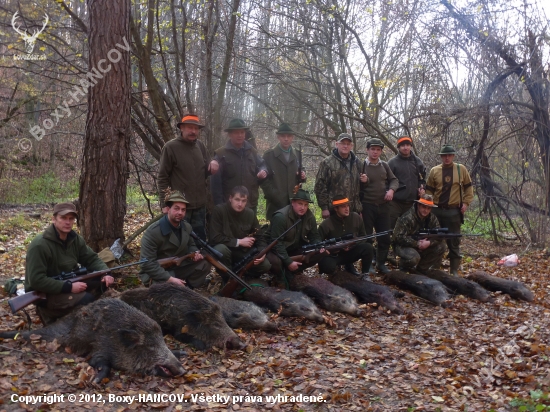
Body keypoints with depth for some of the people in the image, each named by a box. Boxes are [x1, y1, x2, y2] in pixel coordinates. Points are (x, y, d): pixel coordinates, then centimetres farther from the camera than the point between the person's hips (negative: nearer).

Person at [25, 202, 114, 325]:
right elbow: (37, 280, -27)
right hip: (44, 294, -8)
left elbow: (92, 258, 5)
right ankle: (49, 312, -2)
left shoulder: (75, 239, -1)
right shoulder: (39, 245, -24)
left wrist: (105, 273, -16)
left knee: (102, 280, -8)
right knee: (87, 299, -27)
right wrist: (69, 287, -28)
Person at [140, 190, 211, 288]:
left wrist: (195, 253, -6)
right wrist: (170, 279, -32)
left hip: (179, 268, 7)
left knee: (204, 264, -11)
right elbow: (147, 263, -25)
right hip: (158, 274, -7)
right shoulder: (152, 232, -21)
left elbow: (190, 244, 21)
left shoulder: (186, 227, 1)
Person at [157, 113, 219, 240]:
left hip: (200, 205, 5)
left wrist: (212, 165, -5)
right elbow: (162, 178, -7)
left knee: (200, 240, 16)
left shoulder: (200, 145, 7)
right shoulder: (171, 147, -9)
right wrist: (165, 204, -11)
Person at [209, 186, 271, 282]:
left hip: (243, 251, 3)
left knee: (265, 265, -19)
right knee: (221, 249, -39)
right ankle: (228, 280, -11)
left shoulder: (250, 213, -4)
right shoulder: (219, 210, -17)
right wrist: (239, 242, -20)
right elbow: (215, 238, -23)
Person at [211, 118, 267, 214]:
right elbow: (216, 182, -6)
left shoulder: (252, 151, 12)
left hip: (251, 204, 5)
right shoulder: (221, 153, -3)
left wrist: (263, 171, -9)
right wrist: (220, 205, -12)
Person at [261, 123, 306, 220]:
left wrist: (302, 176, -2)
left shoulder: (297, 155, 13)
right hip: (275, 203, -3)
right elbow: (264, 179, -2)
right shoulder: (269, 154, 1)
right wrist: (273, 196, -10)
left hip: (294, 201, 3)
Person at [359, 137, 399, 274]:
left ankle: (381, 263, 24)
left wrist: (391, 190, -8)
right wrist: (362, 182, -23)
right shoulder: (362, 165, -5)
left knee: (385, 237, 10)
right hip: (367, 206, -4)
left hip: (383, 206, 4)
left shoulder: (384, 166, 7)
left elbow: (394, 180, 12)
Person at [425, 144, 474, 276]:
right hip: (437, 211, 1)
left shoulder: (461, 169, 3)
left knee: (454, 241, 2)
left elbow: (468, 187, 10)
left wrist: (466, 202, 0)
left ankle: (454, 270, 10)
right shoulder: (434, 171, 4)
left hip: (454, 211, -1)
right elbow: (429, 190, 8)